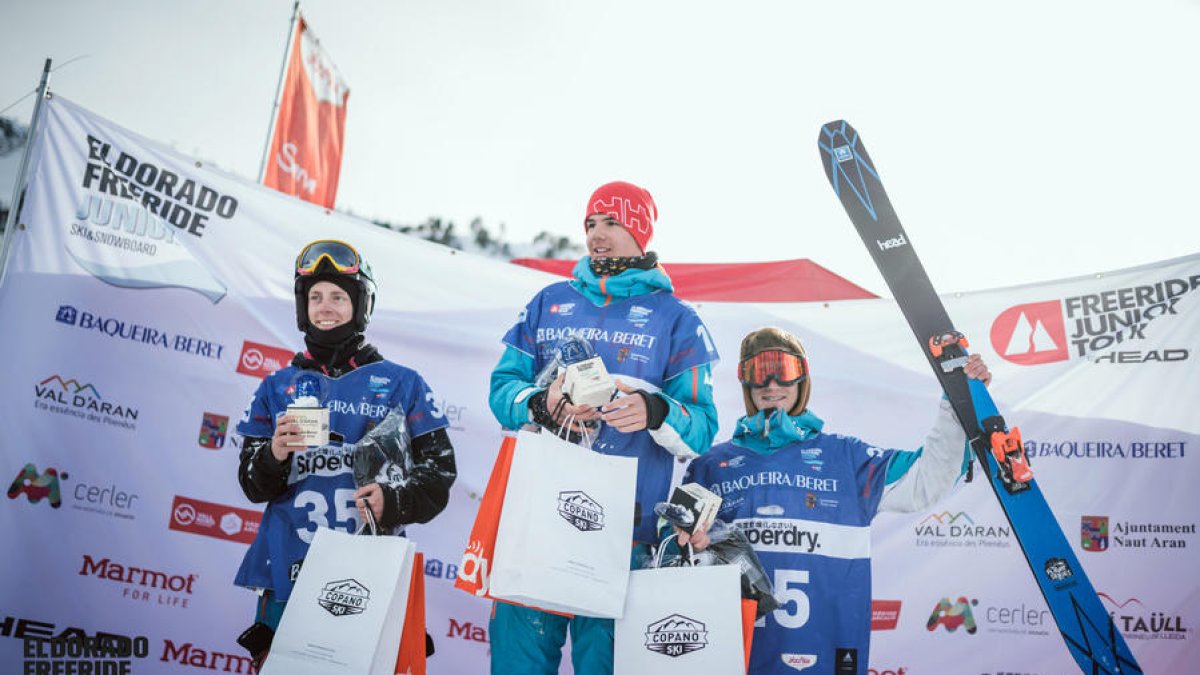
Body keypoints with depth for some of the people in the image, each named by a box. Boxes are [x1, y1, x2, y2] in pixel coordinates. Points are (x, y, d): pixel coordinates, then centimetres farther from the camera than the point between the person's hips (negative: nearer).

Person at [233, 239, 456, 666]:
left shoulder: (402, 384, 5)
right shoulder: (277, 387, 12)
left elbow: (439, 472, 3)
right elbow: (253, 487, 10)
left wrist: (394, 503, -15)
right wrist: (274, 455, -11)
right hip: (287, 578, 2)